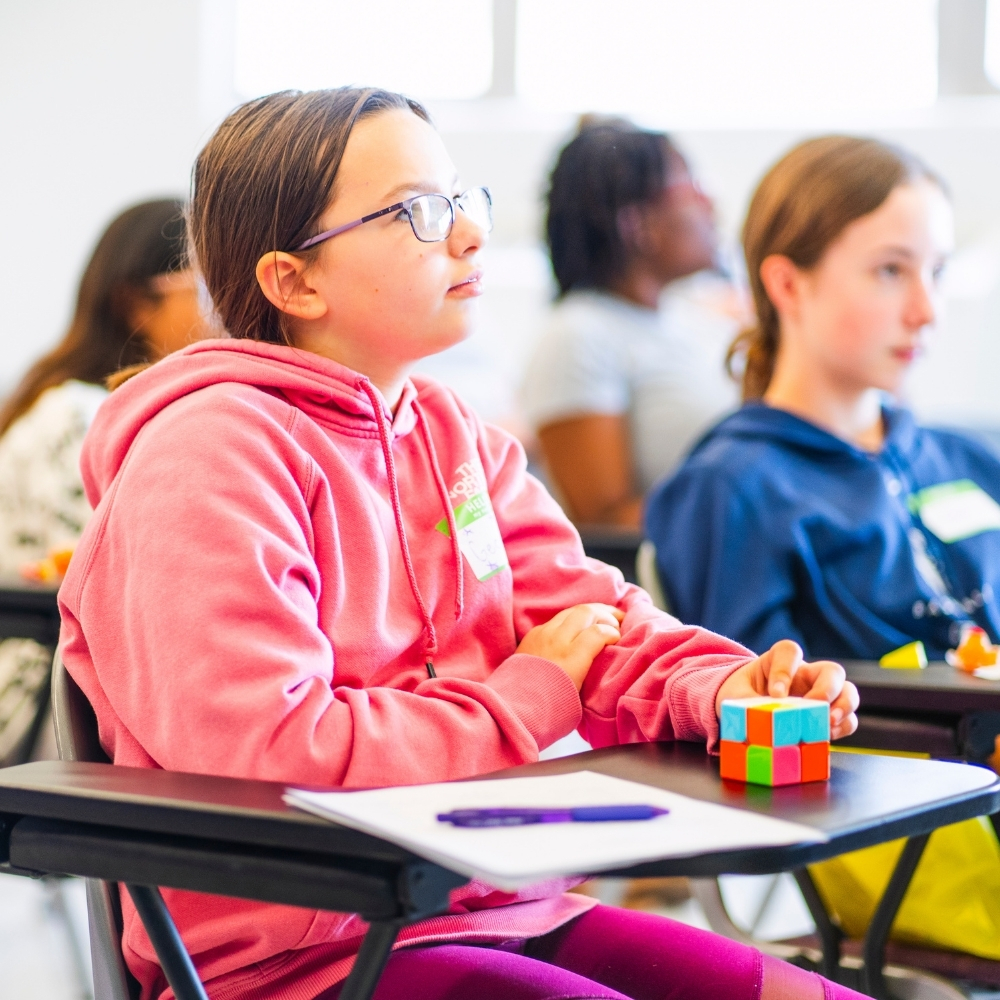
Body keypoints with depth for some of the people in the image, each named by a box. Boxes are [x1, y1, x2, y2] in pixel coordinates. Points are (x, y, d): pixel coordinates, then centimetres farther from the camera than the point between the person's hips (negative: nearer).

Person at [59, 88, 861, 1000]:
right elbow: (267, 748, -24)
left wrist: (721, 688, -12)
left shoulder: (454, 437, 15)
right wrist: (526, 698, -12)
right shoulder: (208, 452, -14)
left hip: (500, 908, 8)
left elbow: (592, 618, 11)